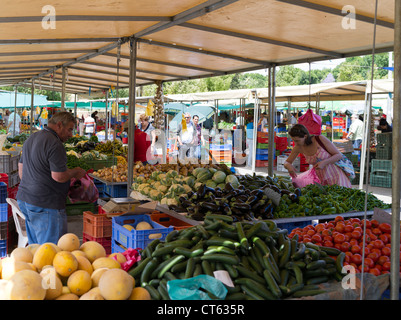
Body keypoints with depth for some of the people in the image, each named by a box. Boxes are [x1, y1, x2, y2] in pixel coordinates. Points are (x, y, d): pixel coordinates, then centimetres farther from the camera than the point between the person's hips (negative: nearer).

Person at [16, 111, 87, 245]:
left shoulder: (31, 138, 14)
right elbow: (59, 176, -21)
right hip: (45, 204, -10)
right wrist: (75, 172, -3)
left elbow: (21, 168, 21)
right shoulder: (55, 144, -17)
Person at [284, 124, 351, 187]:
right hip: (322, 179, 4)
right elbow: (286, 163, 4)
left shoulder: (320, 139, -19)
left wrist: (324, 162, -30)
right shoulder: (298, 147, -6)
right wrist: (288, 166, -21)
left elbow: (339, 155, -13)